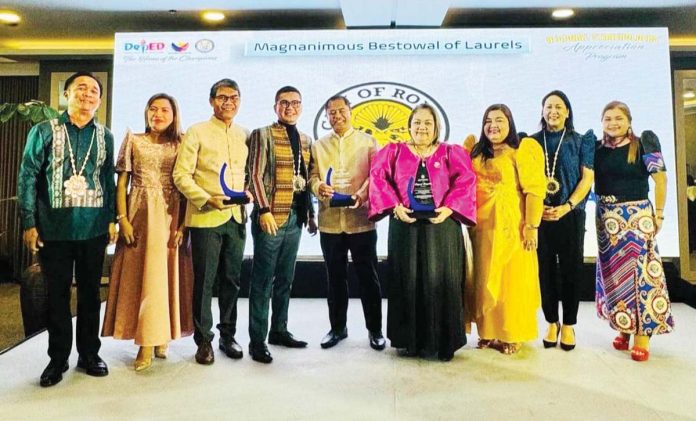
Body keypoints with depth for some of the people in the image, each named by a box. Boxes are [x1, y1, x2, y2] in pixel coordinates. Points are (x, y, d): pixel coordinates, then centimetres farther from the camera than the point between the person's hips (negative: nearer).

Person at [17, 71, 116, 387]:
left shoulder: (105, 136, 8)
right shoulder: (44, 131, 1)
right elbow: (28, 177, -1)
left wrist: (111, 219, 6)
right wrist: (29, 223, -6)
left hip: (94, 229, 2)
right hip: (54, 229, -2)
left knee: (91, 292, 10)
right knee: (57, 294, 7)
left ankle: (89, 353, 24)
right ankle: (58, 358, 21)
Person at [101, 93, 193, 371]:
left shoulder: (180, 145, 6)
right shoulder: (133, 141, 6)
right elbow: (121, 182, 4)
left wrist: (182, 224, -7)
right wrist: (122, 219, -6)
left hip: (170, 216, 0)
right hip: (140, 215, 0)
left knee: (165, 274, 3)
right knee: (139, 275, -1)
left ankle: (160, 337, 17)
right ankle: (146, 345, 5)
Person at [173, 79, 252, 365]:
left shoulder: (245, 135, 13)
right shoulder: (196, 132, -1)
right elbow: (181, 175, -6)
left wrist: (247, 192, -2)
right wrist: (207, 200, -17)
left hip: (236, 217, 4)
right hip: (205, 218, -4)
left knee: (232, 280, 11)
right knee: (204, 281, 3)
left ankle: (228, 335, 25)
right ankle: (204, 340, 17)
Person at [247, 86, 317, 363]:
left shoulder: (305, 140, 15)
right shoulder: (263, 135, -2)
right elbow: (255, 175, -9)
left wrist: (310, 213, 13)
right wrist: (264, 210, -17)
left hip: (295, 216, 6)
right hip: (271, 216, -6)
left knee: (285, 279, 13)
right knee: (263, 280, -1)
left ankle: (279, 330, 27)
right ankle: (257, 341, 8)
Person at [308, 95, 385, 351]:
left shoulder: (368, 142, 8)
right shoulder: (318, 146, 15)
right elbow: (312, 176, 6)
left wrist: (363, 193, -20)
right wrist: (318, 186, -16)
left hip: (361, 219, -2)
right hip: (330, 221, 2)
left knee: (368, 276, 4)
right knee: (335, 277, 11)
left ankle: (375, 329, 18)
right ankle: (337, 327, 25)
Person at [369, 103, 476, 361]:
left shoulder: (452, 153, 9)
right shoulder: (393, 152, 9)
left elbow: (466, 181, -3)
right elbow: (378, 177, -3)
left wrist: (449, 207, -18)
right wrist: (395, 206, -15)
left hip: (442, 226, 0)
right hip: (405, 225, 0)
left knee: (441, 282, 2)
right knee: (407, 282, 5)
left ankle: (443, 341, 13)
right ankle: (408, 339, 17)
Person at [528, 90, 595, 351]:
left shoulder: (580, 141, 7)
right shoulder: (532, 142, 9)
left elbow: (587, 178, 0)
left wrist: (567, 207, -13)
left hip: (571, 215, 0)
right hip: (539, 215, 1)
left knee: (571, 269, 2)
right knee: (544, 269, 3)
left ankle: (568, 325, 15)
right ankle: (551, 323, 17)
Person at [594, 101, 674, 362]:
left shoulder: (642, 144, -3)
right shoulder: (597, 149, 6)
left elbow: (660, 178, -4)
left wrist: (658, 213, -6)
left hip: (637, 215, -3)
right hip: (607, 218, 4)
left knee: (640, 270, -5)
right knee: (613, 272, 7)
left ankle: (643, 333, 2)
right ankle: (623, 327, 20)